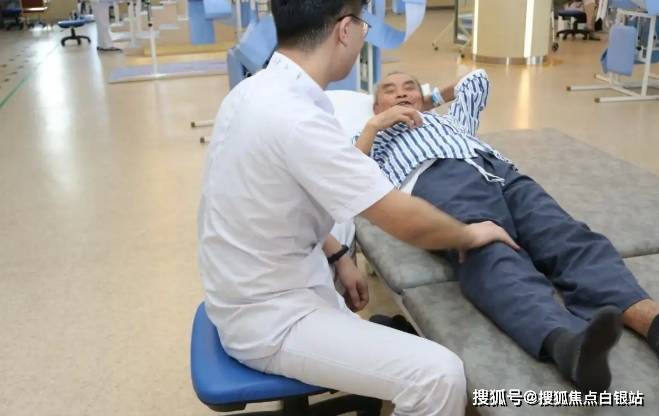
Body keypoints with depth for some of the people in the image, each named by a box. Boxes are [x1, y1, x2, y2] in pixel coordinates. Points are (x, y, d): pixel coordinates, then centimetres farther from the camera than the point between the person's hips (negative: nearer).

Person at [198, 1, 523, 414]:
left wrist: (338, 257, 8)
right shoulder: (296, 118, -29)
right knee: (440, 376, -16)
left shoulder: (257, 89, 1)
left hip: (264, 287, 10)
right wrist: (470, 235, -4)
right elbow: (407, 221, -23)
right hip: (268, 317, -9)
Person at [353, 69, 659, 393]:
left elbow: (478, 79, 61)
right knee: (491, 258, -37)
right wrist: (374, 124, 12)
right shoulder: (373, 137, 36)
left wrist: (431, 98, 59)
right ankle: (566, 342, -64)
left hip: (499, 172, 5)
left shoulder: (450, 119, 46)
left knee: (571, 238, -27)